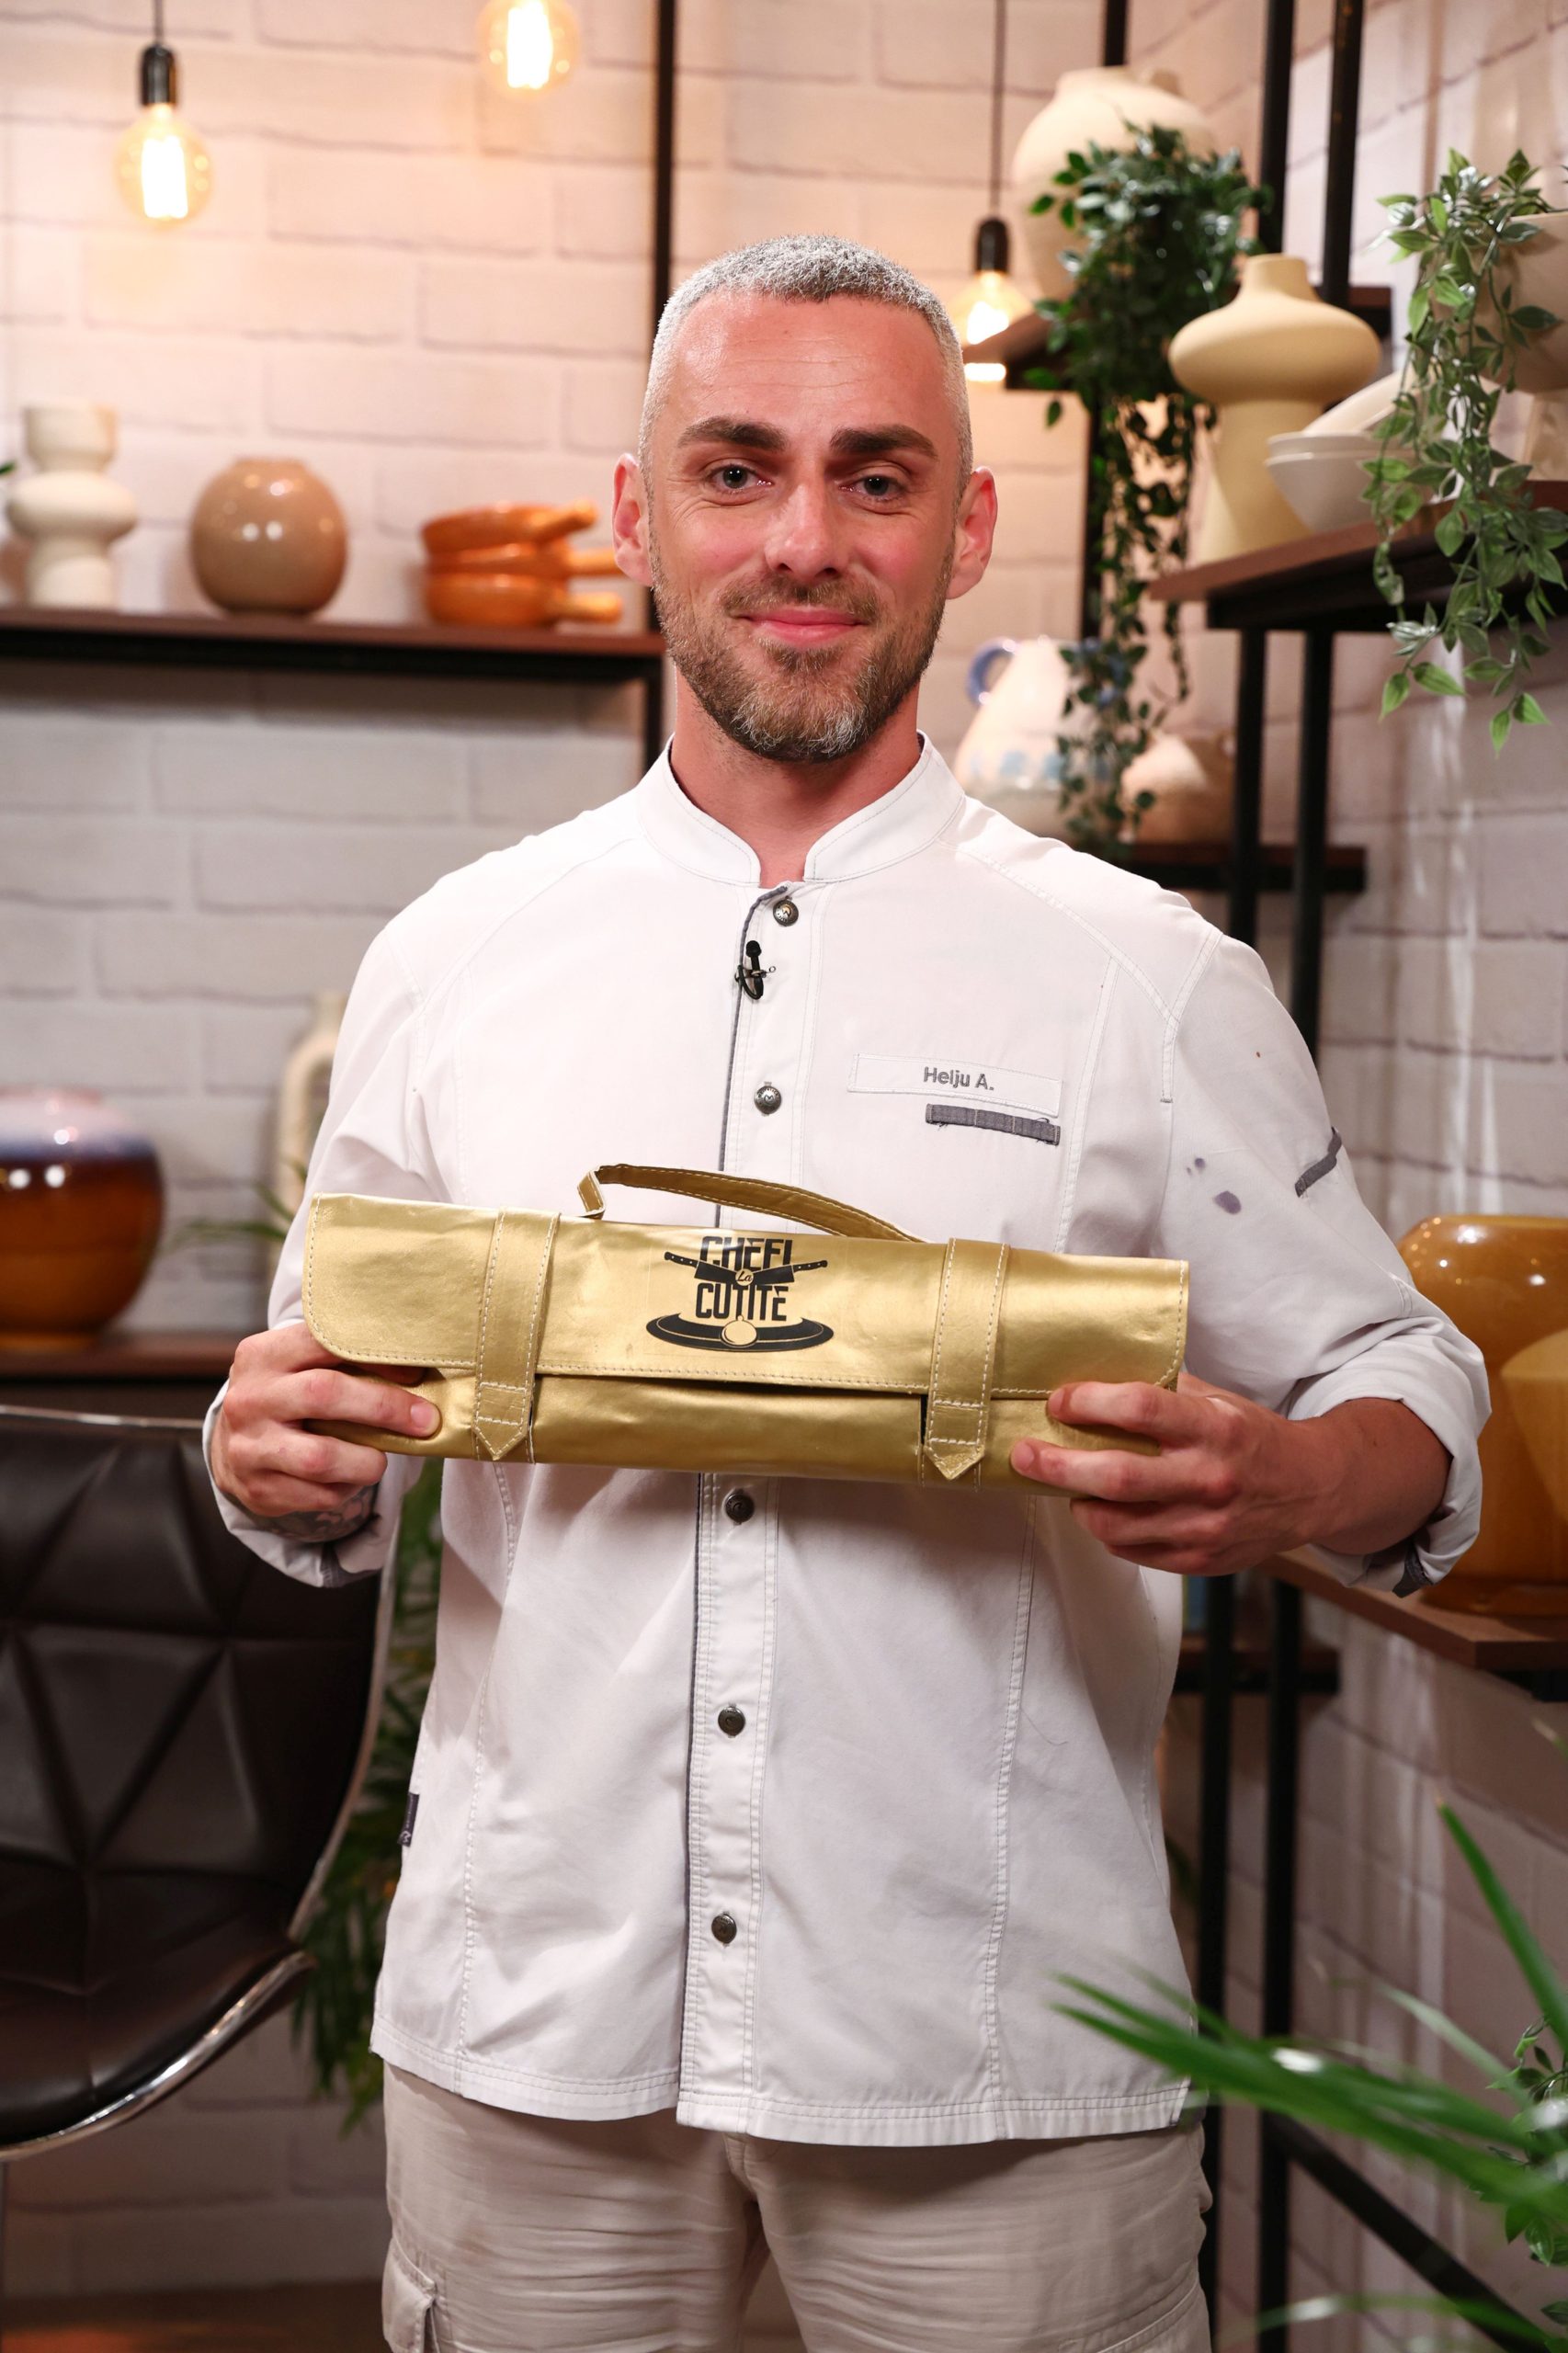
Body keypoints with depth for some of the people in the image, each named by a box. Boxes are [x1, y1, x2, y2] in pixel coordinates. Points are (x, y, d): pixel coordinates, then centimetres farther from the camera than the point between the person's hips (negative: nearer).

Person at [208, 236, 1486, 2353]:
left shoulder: (1157, 984, 0)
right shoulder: (455, 961, 6)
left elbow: (1409, 1399, 4)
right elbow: (345, 1453, 13)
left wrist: (1276, 1488, -18)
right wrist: (284, 1467, -9)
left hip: (999, 2045, -1)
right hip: (529, 2013, 2)